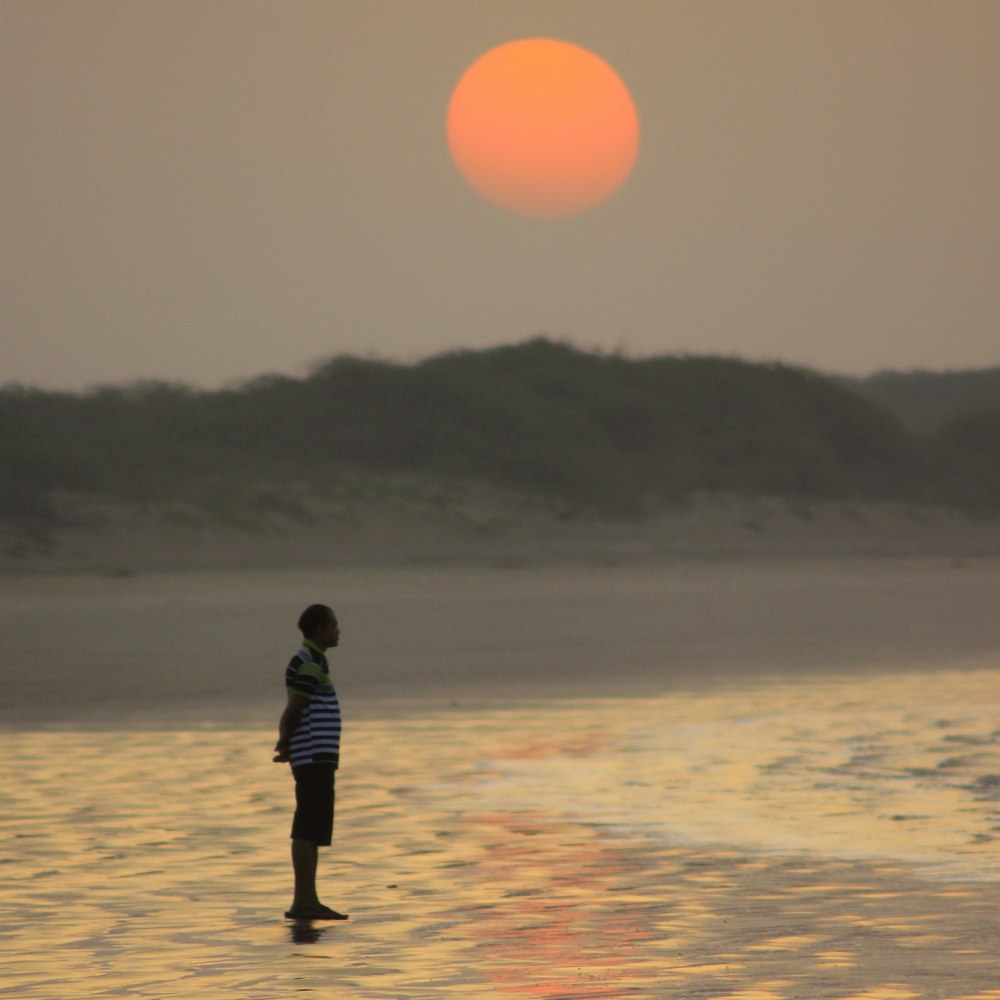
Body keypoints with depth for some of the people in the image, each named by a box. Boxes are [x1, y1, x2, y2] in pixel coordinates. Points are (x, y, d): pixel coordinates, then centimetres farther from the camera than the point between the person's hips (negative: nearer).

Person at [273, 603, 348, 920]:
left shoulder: (312, 662, 19)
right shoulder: (307, 664, -13)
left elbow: (293, 712, 20)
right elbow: (294, 710, -14)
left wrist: (285, 743, 6)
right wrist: (286, 745, 1)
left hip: (319, 758, 10)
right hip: (313, 756, -10)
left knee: (312, 831, 10)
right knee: (309, 830, -10)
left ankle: (307, 900, 13)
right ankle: (303, 902, -11)